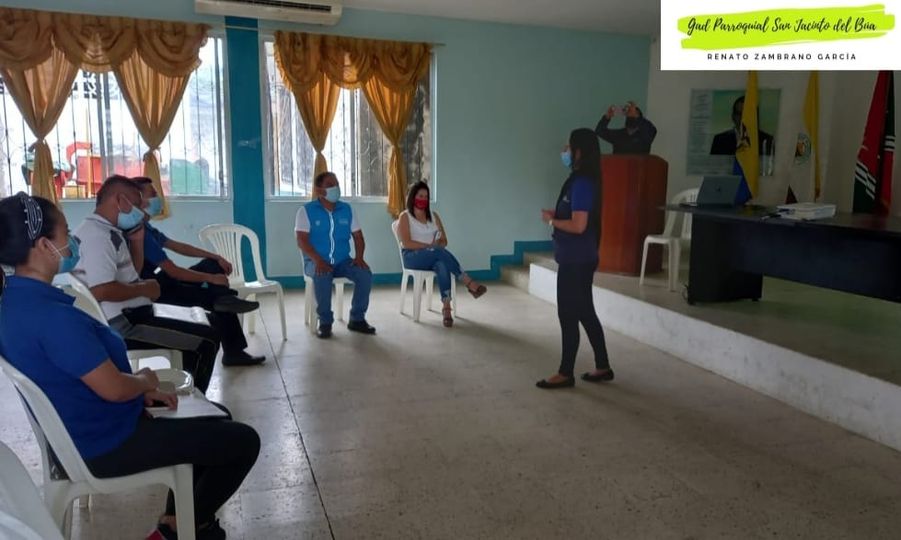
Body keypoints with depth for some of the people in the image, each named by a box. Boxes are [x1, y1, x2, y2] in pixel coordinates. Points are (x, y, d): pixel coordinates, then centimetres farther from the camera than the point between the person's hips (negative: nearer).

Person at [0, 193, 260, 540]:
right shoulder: (51, 315, -31)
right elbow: (113, 388, -28)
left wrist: (141, 389, 4)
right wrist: (146, 381, -6)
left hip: (84, 428, 10)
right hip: (105, 443, -10)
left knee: (215, 419, 22)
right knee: (243, 442, -5)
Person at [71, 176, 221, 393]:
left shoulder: (108, 232, 14)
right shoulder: (97, 234, -18)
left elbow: (132, 271, 25)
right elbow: (101, 291, -29)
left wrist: (137, 239, 10)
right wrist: (144, 289, -15)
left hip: (131, 316, 11)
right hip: (122, 324, -11)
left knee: (207, 321, 20)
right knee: (207, 340, -17)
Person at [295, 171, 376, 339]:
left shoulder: (347, 209, 9)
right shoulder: (306, 210, -4)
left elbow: (358, 236, 11)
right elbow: (302, 241, -11)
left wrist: (359, 256, -9)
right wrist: (318, 260, -27)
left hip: (343, 261, 4)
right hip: (316, 261, -3)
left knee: (365, 274, -23)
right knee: (322, 276, -37)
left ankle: (357, 319, -7)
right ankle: (325, 321, -19)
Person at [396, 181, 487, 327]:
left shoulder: (434, 216, 18)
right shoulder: (404, 217, 3)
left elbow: (444, 241, 14)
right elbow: (407, 243, -10)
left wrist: (436, 246, -10)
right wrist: (430, 246, -16)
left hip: (434, 256, 4)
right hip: (412, 256, -4)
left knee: (442, 264, -35)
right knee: (440, 252, -35)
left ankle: (446, 307, -46)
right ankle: (470, 283, -34)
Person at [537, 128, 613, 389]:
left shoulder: (581, 184, -19)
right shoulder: (582, 181, 12)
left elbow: (578, 226, -24)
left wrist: (551, 221, -10)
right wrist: (556, 215, 6)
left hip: (576, 260, -10)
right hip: (578, 259, 10)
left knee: (569, 315, -1)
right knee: (584, 313, 15)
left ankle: (565, 374, 10)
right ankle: (603, 368, 24)